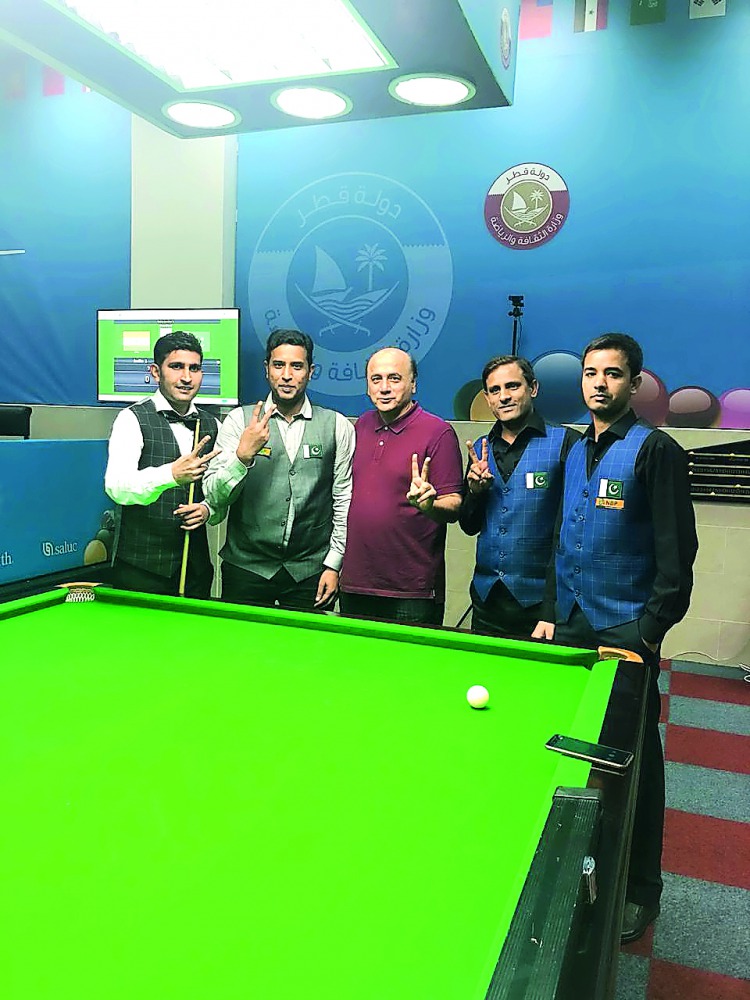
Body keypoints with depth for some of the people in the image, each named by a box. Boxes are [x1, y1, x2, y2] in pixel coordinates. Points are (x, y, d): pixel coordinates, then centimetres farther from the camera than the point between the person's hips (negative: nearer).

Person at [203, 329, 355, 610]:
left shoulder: (338, 426, 2)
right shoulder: (239, 420, 0)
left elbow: (345, 500, 2)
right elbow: (214, 497, -5)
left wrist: (333, 564, -2)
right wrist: (243, 454, -21)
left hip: (310, 573, 0)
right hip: (246, 568, 0)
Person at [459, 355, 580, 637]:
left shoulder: (565, 443, -7)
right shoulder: (480, 450, 9)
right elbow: (469, 526, 11)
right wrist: (476, 489, -7)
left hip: (540, 599, -5)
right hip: (486, 597, 5)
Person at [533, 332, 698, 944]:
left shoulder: (655, 450, -10)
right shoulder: (576, 449, 11)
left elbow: (676, 553, -13)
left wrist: (648, 634, -15)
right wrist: (552, 613, 12)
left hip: (625, 630, -6)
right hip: (571, 623, 6)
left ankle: (640, 889, 24)